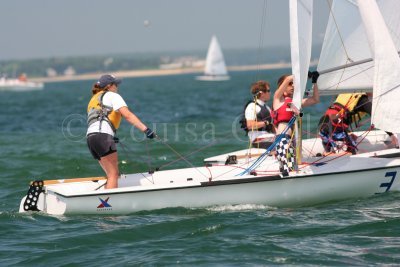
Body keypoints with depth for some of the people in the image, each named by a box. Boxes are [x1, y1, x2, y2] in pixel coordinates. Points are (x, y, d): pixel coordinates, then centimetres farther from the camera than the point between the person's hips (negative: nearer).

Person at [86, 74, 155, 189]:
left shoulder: (94, 99, 32)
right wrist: (145, 129, -14)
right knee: (113, 175, -12)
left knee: (112, 174, 11)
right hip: (102, 135, -8)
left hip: (90, 137, 8)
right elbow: (127, 115, -7)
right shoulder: (112, 95, 8)